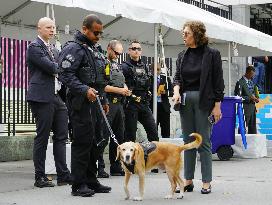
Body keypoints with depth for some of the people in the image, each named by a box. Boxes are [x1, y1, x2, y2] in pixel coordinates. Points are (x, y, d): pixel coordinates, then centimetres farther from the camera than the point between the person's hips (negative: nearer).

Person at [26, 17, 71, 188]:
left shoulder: (54, 49, 20)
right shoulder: (34, 46, -7)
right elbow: (50, 67, -17)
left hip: (57, 96, 8)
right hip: (42, 97, -8)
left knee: (61, 136, 7)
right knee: (42, 137, -3)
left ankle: (63, 175, 10)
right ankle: (40, 178, 4)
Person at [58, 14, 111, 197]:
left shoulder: (95, 50, 20)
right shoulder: (74, 48, -9)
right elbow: (66, 75, -19)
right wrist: (85, 90, -27)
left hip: (94, 102, 9)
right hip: (81, 102, -9)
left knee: (93, 143, 12)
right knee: (82, 142, -8)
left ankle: (91, 181, 19)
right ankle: (78, 185, -3)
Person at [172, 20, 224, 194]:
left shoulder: (212, 54, -4)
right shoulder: (182, 56, 11)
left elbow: (218, 82, -5)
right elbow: (177, 77, 13)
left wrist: (217, 106, -9)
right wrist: (176, 91, -8)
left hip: (203, 101, -5)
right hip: (185, 100, 5)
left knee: (204, 142, -3)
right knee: (188, 141, 8)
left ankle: (206, 183, 3)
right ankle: (188, 181, 14)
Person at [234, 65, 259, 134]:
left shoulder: (252, 82, 14)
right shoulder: (240, 82, -11)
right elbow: (238, 96, -15)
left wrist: (255, 98, 4)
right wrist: (249, 98, -19)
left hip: (253, 108, 8)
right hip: (245, 109, -7)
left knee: (253, 129, 9)